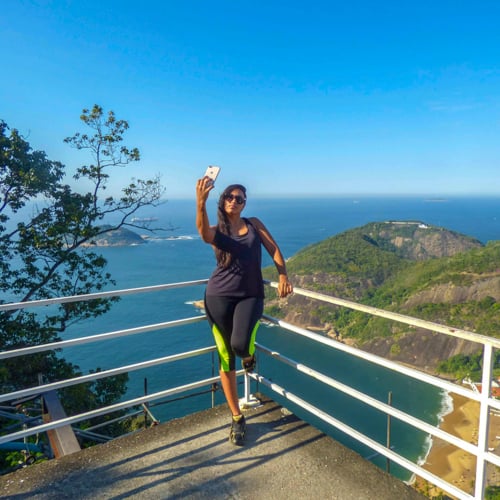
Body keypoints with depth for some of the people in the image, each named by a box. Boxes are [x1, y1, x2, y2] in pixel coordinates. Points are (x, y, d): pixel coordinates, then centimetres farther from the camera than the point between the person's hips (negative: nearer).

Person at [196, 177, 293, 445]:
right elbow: (203, 232, -22)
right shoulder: (216, 231, 2)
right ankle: (237, 418, 21)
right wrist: (201, 203, -41)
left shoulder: (254, 223, 10)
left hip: (251, 295, 0)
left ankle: (249, 354, 18)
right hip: (219, 296, 0)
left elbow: (274, 250, 6)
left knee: (240, 344, -24)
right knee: (225, 358, 3)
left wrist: (283, 277, -9)